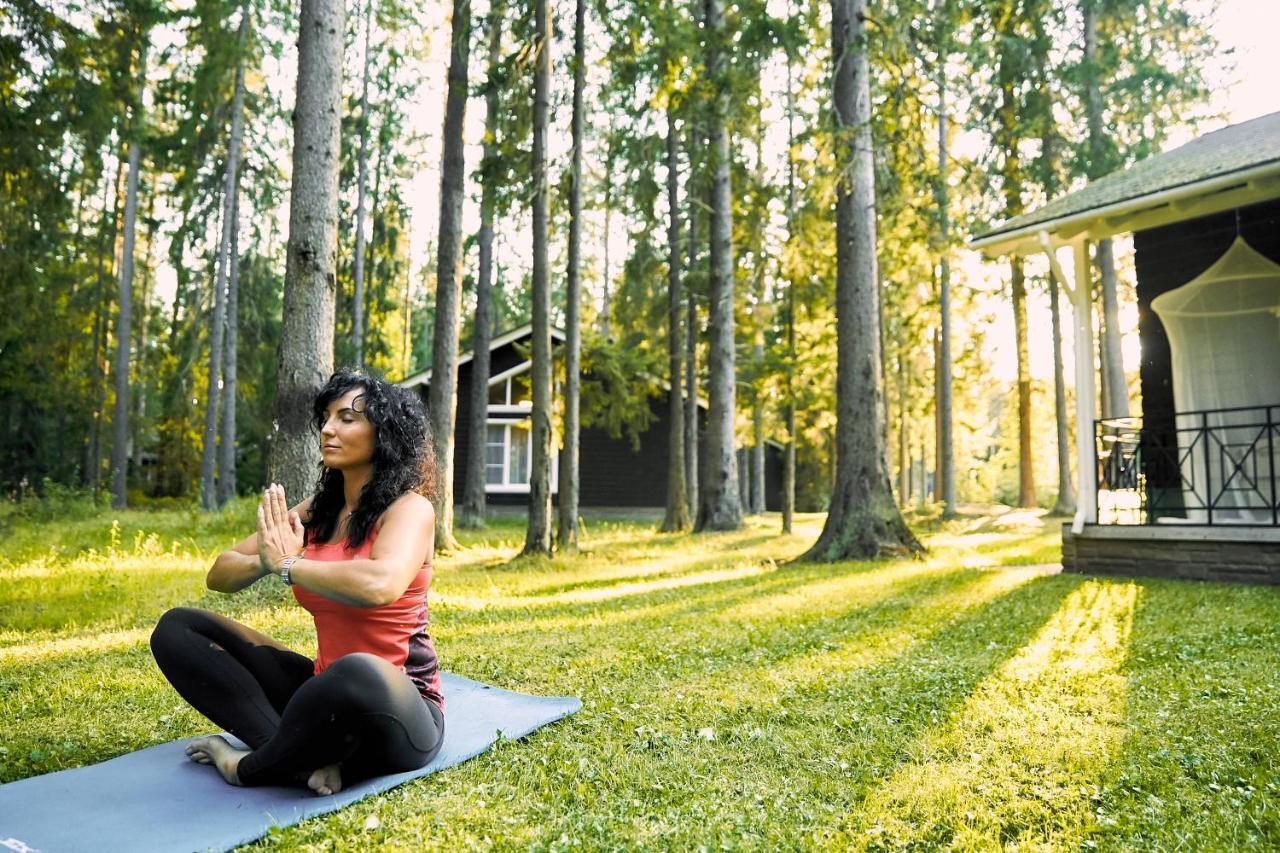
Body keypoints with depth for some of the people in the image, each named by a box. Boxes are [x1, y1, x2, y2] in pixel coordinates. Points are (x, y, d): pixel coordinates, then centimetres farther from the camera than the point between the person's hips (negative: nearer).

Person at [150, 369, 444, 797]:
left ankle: (248, 766, -9)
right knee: (176, 628, 2)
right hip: (327, 689, 7)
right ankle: (307, 759, -16)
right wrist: (264, 562, -17)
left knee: (356, 672, -42)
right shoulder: (316, 511, 6)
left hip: (396, 711, -7)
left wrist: (289, 564, -17)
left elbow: (380, 585, -34)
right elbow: (219, 575, 6)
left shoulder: (409, 508, -13)